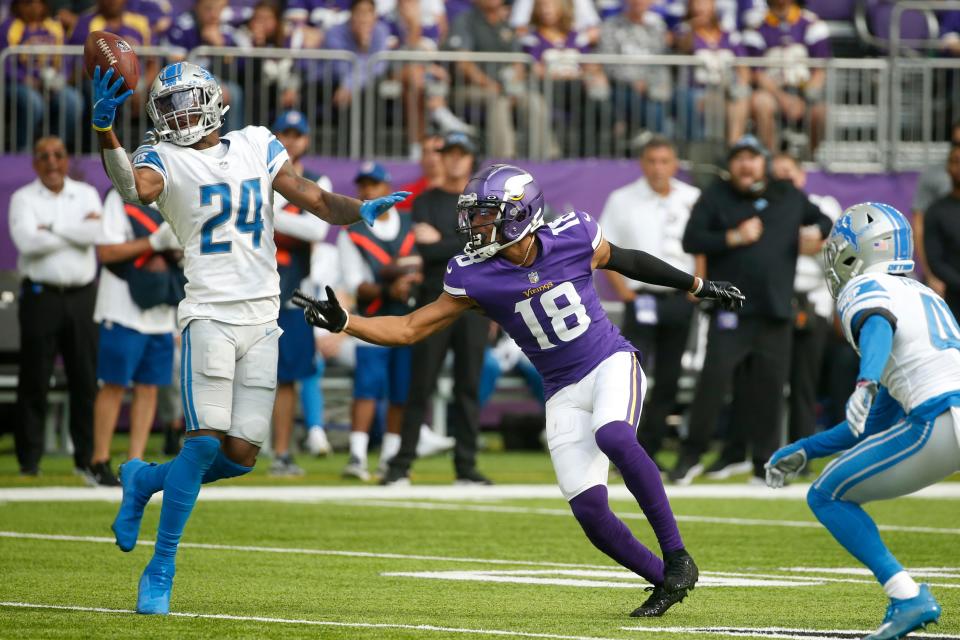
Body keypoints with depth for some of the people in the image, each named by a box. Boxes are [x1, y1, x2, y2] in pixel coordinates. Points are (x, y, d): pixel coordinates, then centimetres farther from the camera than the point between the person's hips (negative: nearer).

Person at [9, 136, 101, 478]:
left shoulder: (86, 194, 10)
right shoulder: (23, 199, 2)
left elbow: (95, 234, -8)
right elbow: (27, 240, -16)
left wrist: (51, 227, -10)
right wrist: (77, 230, -9)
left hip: (82, 295, 2)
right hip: (40, 294, -2)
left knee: (86, 379, 2)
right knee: (34, 380, -3)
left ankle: (86, 457, 8)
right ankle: (29, 459, 2)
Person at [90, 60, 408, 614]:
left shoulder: (257, 146, 14)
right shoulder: (165, 159, 1)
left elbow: (314, 199, 11)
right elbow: (137, 189, -22)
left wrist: (361, 211, -10)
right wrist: (105, 129, -38)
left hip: (262, 318, 4)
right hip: (209, 313, -4)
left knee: (242, 456, -1)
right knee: (206, 442, -16)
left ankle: (144, 480, 26)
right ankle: (160, 571, -5)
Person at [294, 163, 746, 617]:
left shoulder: (573, 237, -10)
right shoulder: (475, 278, -8)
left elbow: (626, 261, 10)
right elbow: (410, 328, -4)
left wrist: (699, 286, 21)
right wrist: (342, 322, -18)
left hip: (611, 364, -2)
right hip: (564, 393, 2)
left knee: (613, 436, -34)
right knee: (589, 511, -10)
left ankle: (676, 556, -25)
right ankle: (664, 581, 12)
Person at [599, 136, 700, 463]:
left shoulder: (693, 200, 5)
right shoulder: (622, 200, 0)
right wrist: (623, 290, -8)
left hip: (680, 299, 3)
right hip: (642, 298, -3)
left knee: (669, 380, 6)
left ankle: (648, 452, 14)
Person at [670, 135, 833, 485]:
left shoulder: (789, 197, 13)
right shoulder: (715, 197, 5)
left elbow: (824, 221, 25)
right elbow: (691, 241, -3)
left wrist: (819, 233, 2)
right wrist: (734, 238, -14)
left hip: (776, 311, 3)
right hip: (730, 308, -3)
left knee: (769, 387, 2)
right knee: (714, 378, -13)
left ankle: (765, 463, 12)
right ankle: (691, 455, -6)